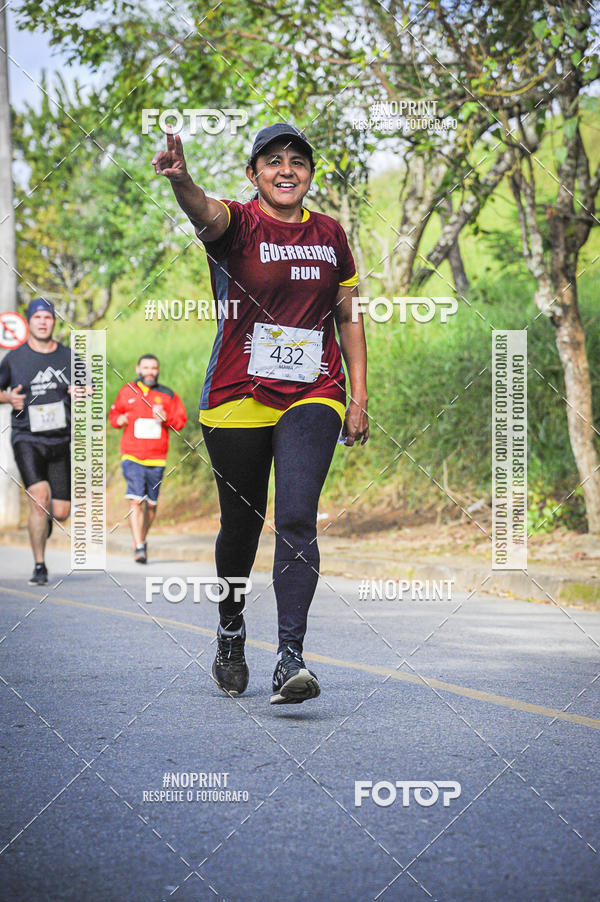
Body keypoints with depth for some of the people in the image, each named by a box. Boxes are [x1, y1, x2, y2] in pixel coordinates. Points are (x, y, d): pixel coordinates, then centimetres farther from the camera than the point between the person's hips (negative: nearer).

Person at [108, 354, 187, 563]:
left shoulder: (168, 395, 7)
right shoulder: (126, 392, 7)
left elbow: (181, 420, 7)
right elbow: (113, 414, 20)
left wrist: (166, 418, -13)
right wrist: (119, 420, -3)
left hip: (156, 458, 2)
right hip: (132, 456, -2)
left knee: (151, 503, 9)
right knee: (136, 500, -15)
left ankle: (142, 540, 32)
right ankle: (139, 548, -17)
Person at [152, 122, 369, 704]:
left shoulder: (329, 235, 8)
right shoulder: (238, 225, -4)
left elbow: (348, 318, 15)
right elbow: (206, 214, -29)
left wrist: (359, 398, 9)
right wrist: (180, 181, -52)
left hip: (313, 397, 1)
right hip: (238, 397, -1)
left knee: (297, 517, -17)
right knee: (241, 523, 11)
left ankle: (290, 657, -22)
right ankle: (230, 629, 38)